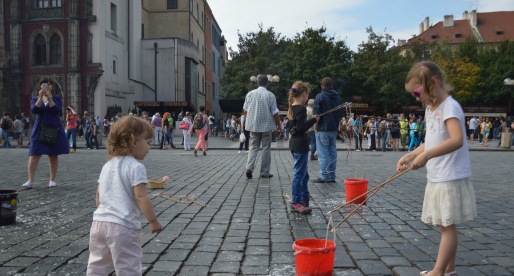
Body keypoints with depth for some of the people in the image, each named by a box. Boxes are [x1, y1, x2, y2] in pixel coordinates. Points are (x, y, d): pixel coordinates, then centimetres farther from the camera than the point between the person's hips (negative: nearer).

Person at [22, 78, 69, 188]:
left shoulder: (57, 98, 6)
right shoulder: (35, 99, 9)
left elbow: (56, 110, -13)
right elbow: (34, 110, -10)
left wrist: (49, 98, -19)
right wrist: (40, 97, -17)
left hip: (54, 130, -1)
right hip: (39, 130, 1)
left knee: (53, 155, 2)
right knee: (34, 155, -7)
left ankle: (52, 180, 9)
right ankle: (30, 180, -7)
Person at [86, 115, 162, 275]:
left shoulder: (108, 165, 12)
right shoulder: (135, 167, -12)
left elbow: (98, 195, 17)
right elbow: (140, 197, -17)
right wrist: (153, 221, -10)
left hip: (99, 221, 8)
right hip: (122, 226, -8)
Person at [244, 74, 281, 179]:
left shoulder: (250, 94, 1)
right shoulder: (270, 95, -7)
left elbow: (245, 110, 7)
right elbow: (275, 113, -7)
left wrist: (247, 122, 20)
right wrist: (278, 124, 6)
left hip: (253, 126, 2)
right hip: (266, 126, -2)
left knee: (253, 147, 10)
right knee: (266, 149, 7)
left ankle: (249, 168, -8)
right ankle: (265, 172, 10)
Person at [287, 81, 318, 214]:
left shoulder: (292, 108, 12)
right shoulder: (301, 109, -17)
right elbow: (301, 128, -23)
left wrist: (310, 120, 13)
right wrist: (313, 120, -13)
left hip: (295, 144, 10)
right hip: (300, 145, -10)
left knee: (303, 174, 18)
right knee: (299, 173, -3)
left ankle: (304, 198, 27)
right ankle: (296, 202, 3)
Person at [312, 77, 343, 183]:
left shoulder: (320, 96, -10)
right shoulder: (338, 97, 10)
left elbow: (316, 113, -12)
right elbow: (341, 113, 15)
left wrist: (316, 125, 1)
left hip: (323, 129, -6)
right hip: (334, 129, 6)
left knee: (323, 153, -3)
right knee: (332, 152, 10)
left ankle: (324, 176, -4)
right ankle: (332, 176, 13)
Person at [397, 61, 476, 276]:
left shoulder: (449, 107, -16)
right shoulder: (430, 109, 12)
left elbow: (457, 140, -32)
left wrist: (426, 156, -38)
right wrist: (409, 156, 8)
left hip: (451, 179, -9)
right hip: (437, 178, 9)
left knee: (447, 226, -1)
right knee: (446, 226, 15)